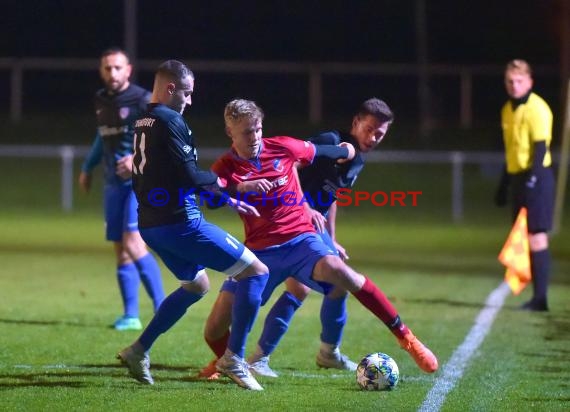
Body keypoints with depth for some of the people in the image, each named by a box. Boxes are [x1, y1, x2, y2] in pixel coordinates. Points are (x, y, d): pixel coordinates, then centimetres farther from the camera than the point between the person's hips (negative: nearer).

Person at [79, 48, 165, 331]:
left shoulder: (142, 100, -11)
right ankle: (130, 316, 10)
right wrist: (88, 167, 31)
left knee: (133, 244, -18)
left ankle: (161, 307, -13)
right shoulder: (101, 101, 11)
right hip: (115, 184, 7)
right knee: (121, 251, 5)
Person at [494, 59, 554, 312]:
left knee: (536, 234, -10)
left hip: (535, 177, -9)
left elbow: (540, 147, -17)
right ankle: (537, 296, 12)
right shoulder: (507, 110, 15)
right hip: (517, 177, 9)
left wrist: (532, 178, -24)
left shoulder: (537, 109, -11)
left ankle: (540, 297, -9)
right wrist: (504, 184, 22)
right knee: (526, 236, 8)